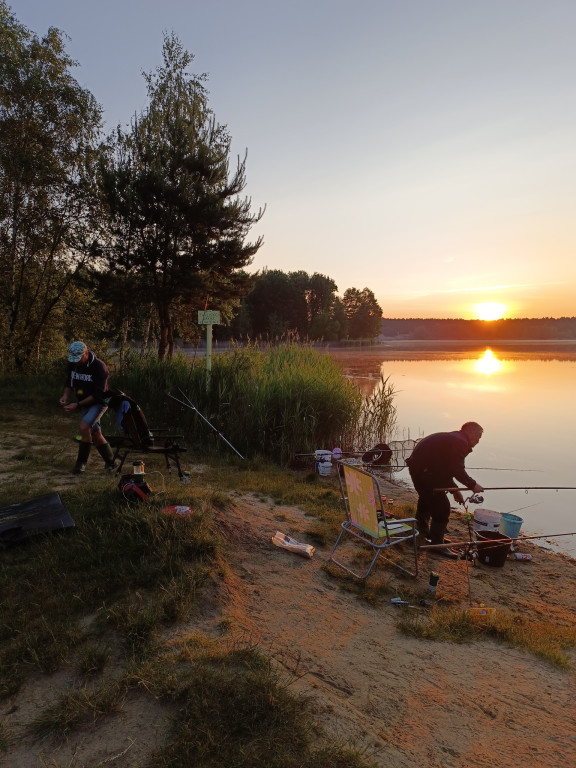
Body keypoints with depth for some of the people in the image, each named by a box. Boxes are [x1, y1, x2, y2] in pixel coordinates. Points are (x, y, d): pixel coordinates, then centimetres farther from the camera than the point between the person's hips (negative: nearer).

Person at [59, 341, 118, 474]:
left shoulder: (99, 367, -24)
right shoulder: (72, 364, -5)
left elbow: (98, 395, -24)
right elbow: (69, 383, 10)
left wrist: (77, 405, -27)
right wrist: (65, 396, -11)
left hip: (99, 403, -7)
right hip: (84, 403, 7)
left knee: (84, 427, -25)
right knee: (95, 434, 7)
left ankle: (81, 462, -8)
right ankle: (111, 462, 24)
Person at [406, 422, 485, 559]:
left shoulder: (451, 438, 21)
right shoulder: (460, 442, -12)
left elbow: (446, 469, 24)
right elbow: (457, 470, -19)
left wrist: (454, 490, 22)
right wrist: (472, 485, -6)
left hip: (416, 467, 12)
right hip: (424, 470, -11)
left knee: (427, 499, 31)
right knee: (441, 507, -5)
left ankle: (422, 532, 52)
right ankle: (437, 544, 3)